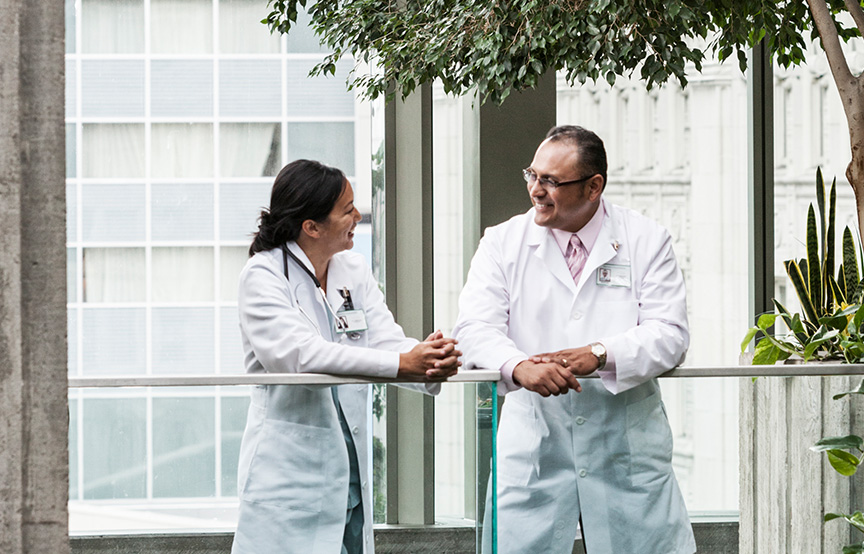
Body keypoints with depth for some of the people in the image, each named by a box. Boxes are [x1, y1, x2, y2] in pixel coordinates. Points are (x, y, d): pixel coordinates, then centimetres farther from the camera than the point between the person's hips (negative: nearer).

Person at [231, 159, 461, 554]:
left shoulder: (354, 272, 12)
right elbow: (299, 352, -23)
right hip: (288, 473, -6)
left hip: (350, 473, 6)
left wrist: (431, 362, -26)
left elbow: (387, 340, -1)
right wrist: (403, 364, -31)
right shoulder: (262, 277, -8)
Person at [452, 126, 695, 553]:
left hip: (627, 442, 0)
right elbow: (474, 329, -6)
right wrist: (519, 366, -28)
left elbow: (669, 333, -6)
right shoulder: (503, 242, 6)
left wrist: (598, 354, -24)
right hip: (535, 436, 1)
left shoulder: (646, 241, 3)